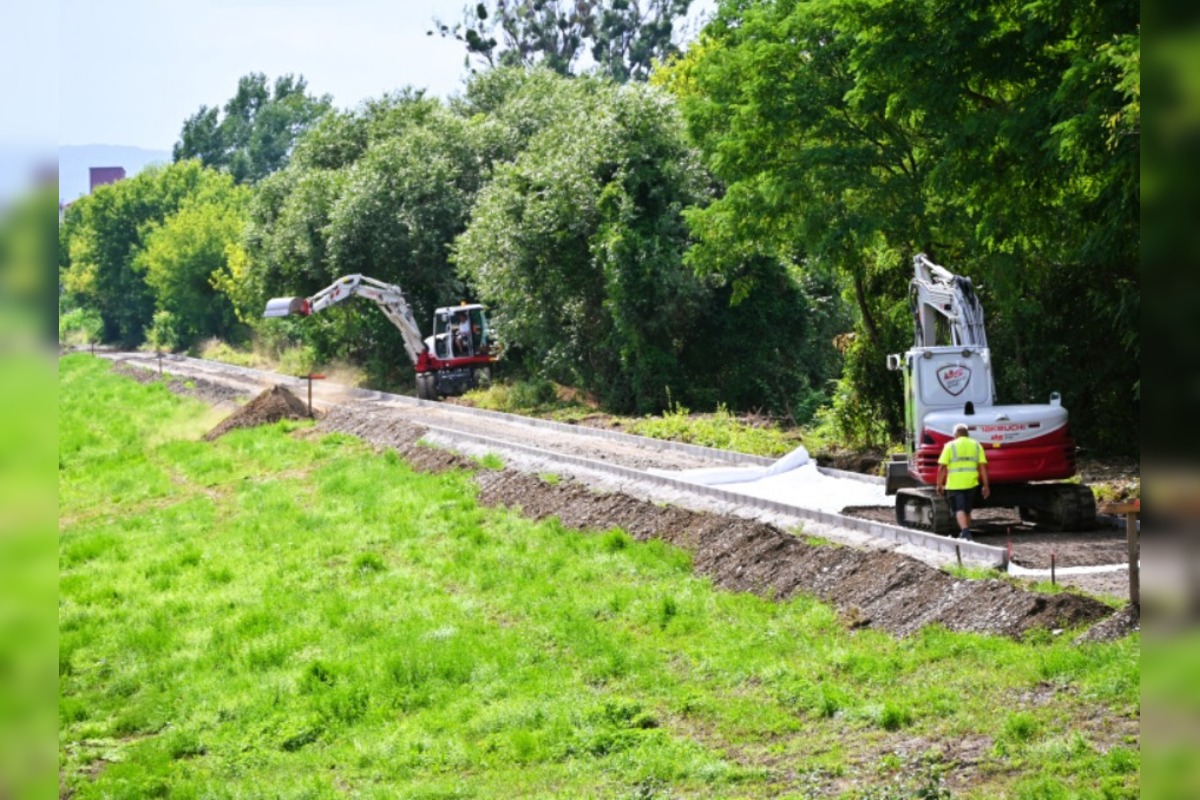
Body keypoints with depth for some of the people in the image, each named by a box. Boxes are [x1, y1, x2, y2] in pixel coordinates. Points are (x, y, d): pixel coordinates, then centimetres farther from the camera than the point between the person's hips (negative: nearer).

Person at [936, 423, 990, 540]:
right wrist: (986, 485, 5)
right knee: (967, 510, 18)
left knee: (959, 510, -4)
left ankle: (966, 531, -24)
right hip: (971, 483, 4)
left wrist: (939, 484, 2)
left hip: (954, 484, -4)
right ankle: (965, 534, 27)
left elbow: (942, 467, -6)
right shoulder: (976, 446, 9)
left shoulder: (950, 446, 0)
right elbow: (983, 466, 3)